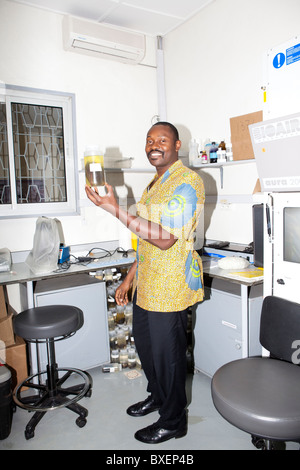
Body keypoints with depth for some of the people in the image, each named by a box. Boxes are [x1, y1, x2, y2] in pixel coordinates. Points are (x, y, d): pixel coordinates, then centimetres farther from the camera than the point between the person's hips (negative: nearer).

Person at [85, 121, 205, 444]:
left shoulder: (186, 181, -15)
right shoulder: (155, 183, 16)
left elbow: (165, 239, -25)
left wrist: (115, 210, -27)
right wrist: (129, 278, 17)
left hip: (170, 286, -9)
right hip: (147, 284, 9)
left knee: (167, 353, 6)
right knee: (145, 344, 22)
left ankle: (173, 421, 29)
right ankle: (156, 396, 47)